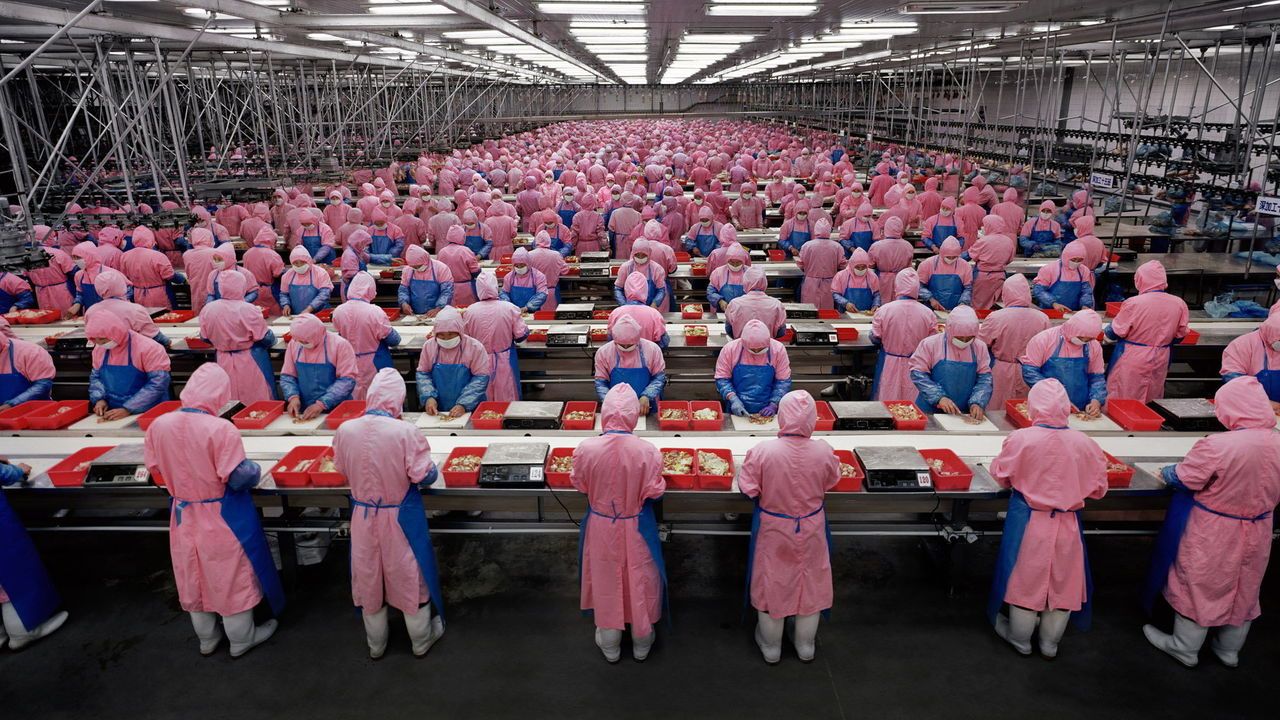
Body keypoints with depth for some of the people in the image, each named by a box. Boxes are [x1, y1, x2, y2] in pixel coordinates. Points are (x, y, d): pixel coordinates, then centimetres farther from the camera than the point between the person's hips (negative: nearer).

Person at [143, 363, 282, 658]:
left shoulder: (159, 424, -10)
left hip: (184, 516, 5)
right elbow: (238, 477, -23)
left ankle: (206, 638, 41)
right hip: (223, 519, -5)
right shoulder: (221, 429, -27)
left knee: (194, 578, 22)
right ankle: (241, 639, 31)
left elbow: (155, 468, 4)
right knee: (231, 578, 13)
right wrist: (255, 469, -2)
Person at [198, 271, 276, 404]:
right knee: (257, 399, 9)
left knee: (230, 403, 17)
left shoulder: (207, 309, -6)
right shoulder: (249, 310, -20)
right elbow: (266, 339, -13)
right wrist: (272, 340, 10)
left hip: (224, 361, 4)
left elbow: (205, 337, 7)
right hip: (250, 361, -4)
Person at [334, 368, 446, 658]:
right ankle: (421, 640, 35)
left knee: (369, 578, 21)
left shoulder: (344, 430, -13)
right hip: (401, 517, -3)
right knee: (410, 577, 16)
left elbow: (342, 470, 3)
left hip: (363, 516, 3)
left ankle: (375, 644, 40)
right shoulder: (406, 432, -25)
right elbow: (424, 476, -19)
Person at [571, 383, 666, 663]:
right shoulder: (647, 450, -23)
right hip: (636, 527, -1)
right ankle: (641, 643, 39)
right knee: (639, 581, 20)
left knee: (606, 583, 21)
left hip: (601, 526, 1)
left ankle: (609, 645, 39)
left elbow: (579, 484, -4)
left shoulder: (586, 448, -20)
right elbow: (655, 492, -14)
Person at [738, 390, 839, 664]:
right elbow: (832, 481, -1)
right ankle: (806, 646, 40)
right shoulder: (823, 451, -20)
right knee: (809, 583, 21)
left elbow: (748, 488, -16)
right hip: (811, 530, 2)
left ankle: (771, 647, 37)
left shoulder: (762, 451, -26)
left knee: (771, 584, 18)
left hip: (773, 530, -1)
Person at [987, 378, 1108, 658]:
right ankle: (1050, 643, 36)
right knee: (1062, 582, 19)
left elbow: (1001, 476, -6)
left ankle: (1020, 638, 34)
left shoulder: (1020, 438, -19)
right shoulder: (1084, 443, -12)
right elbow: (1098, 488, -1)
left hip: (1029, 522, -2)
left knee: (1026, 579, 16)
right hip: (1067, 524, 2)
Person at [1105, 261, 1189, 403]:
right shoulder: (1179, 304, -4)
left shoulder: (1133, 303, -18)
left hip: (1132, 361, -4)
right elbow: (1180, 335, 7)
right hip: (1160, 362, 5)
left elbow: (1116, 331, -9)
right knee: (1151, 404, 18)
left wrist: (1106, 333, 13)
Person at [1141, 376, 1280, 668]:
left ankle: (1185, 648, 29)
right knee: (1243, 590, 22)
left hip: (1214, 533, -5)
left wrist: (1166, 471, 4)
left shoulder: (1217, 445, -29)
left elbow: (1184, 479, -17)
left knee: (1200, 587, 13)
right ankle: (1229, 649, 41)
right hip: (1257, 533, 5)